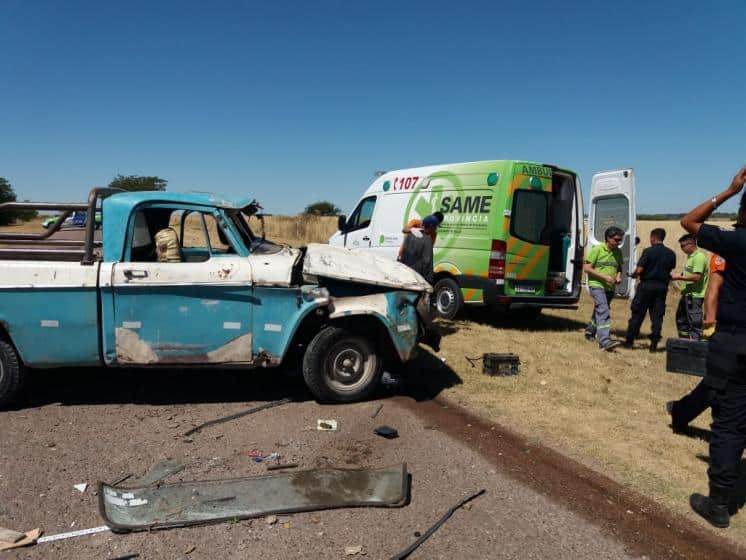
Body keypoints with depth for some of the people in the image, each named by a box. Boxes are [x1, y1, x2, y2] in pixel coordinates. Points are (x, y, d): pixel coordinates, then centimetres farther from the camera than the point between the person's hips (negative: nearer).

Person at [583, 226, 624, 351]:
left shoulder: (618, 252, 10)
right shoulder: (597, 250, -9)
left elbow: (619, 268, 23)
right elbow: (587, 268, -12)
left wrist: (618, 276, -1)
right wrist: (605, 277, -17)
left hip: (610, 287, 7)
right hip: (597, 285, -7)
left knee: (599, 311, 18)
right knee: (603, 311, -19)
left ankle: (590, 331, 40)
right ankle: (605, 340, -26)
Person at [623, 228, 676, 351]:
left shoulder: (648, 251, -11)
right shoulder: (671, 254, 4)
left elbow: (639, 270, -15)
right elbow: (670, 271, 9)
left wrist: (634, 274, 5)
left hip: (647, 285, -4)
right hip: (662, 287, 4)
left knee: (637, 314, 4)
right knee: (657, 316, 7)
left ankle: (629, 341, 9)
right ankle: (654, 343, 7)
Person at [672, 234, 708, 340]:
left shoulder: (699, 257, -16)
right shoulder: (690, 256, 14)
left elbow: (696, 276, -24)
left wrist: (679, 277, -16)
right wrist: (680, 276, 8)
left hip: (695, 295, -10)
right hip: (687, 294, 10)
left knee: (694, 323, -4)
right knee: (681, 319, 18)